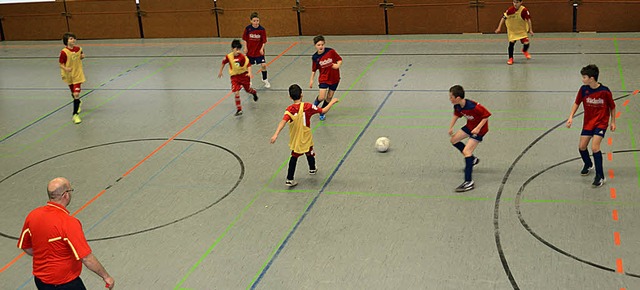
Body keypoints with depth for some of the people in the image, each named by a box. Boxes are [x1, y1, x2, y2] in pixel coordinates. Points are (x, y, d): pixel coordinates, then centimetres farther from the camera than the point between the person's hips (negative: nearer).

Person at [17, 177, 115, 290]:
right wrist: (106, 276, -13)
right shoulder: (69, 223, -27)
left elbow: (25, 247, 7)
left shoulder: (32, 216, -8)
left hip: (40, 281, 6)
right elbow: (86, 258, -26)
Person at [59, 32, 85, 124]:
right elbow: (61, 64, -14)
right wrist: (66, 69, -33)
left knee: (76, 94, -13)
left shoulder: (78, 49, -6)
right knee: (73, 94, 19)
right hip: (69, 75, 0)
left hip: (78, 75, 0)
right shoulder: (64, 52, -18)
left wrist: (82, 56, -8)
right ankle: (78, 103, 54)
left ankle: (75, 115, -8)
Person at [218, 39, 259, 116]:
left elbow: (248, 65, -19)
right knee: (236, 93, -10)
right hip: (234, 77, 1)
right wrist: (220, 71, 16)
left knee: (247, 89, 19)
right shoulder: (229, 57, -12)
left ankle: (254, 93, 58)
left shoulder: (243, 57, -19)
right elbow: (223, 63, 7)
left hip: (244, 75, -1)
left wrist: (249, 73, -36)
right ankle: (239, 110, -2)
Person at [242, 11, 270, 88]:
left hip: (259, 51, -1)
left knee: (264, 65, -9)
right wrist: (245, 47, -5)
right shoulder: (248, 28, -11)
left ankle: (265, 80, 14)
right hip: (250, 50, 1)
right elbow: (244, 39, 1)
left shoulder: (262, 29, -13)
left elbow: (264, 41, -8)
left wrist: (262, 48, -20)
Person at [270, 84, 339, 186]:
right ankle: (312, 169, 53)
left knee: (294, 156, 14)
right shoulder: (307, 107, -19)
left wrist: (276, 134, -39)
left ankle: (289, 179, 7)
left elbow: (283, 121, -32)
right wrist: (332, 102, 4)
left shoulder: (289, 110, -17)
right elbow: (323, 111, -11)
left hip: (294, 139, 1)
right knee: (309, 153, 26)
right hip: (306, 138, 0)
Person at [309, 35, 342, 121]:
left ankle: (322, 113, 31)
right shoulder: (315, 57, -10)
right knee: (321, 97, -13)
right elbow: (314, 70, 3)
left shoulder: (331, 51, -15)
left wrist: (338, 65, -24)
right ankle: (315, 103, 23)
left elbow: (340, 60, -4)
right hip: (324, 79, -1)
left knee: (329, 97, 10)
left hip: (334, 78, 1)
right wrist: (312, 80, 3)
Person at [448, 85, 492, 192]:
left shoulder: (473, 107, -35)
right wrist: (451, 127, 2)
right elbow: (456, 115, 12)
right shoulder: (457, 106, -11)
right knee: (454, 140, 18)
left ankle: (469, 182, -19)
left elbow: (487, 115, -25)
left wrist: (478, 128, -32)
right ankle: (472, 159, 34)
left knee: (466, 151, -18)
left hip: (479, 129, -9)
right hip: (469, 126, 9)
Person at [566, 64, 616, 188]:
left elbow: (612, 107, -3)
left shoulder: (604, 91, -18)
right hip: (588, 122, 5)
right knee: (581, 147, 7)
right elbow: (577, 103, 6)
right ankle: (588, 165, 40)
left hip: (601, 123, -5)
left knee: (595, 147, -18)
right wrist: (571, 117, -5)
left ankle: (600, 177, -9)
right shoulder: (583, 89, -9)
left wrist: (613, 122, 2)